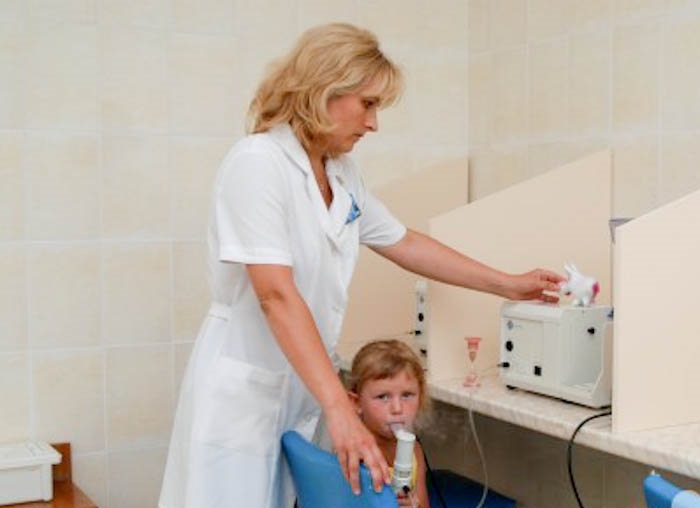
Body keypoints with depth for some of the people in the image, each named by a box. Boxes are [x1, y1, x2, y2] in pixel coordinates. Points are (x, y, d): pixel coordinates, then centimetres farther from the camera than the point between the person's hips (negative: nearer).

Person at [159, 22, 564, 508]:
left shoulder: (342, 173, 6)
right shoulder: (258, 163, -17)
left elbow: (405, 244, 19)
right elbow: (277, 296, -25)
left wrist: (508, 285, 20)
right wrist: (339, 409, -30)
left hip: (304, 385, 7)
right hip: (245, 389, -7)